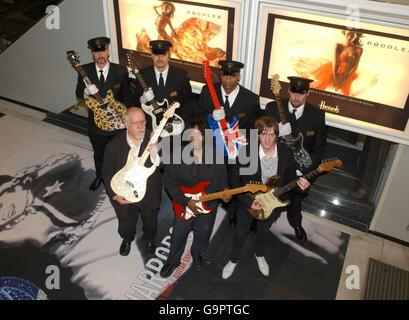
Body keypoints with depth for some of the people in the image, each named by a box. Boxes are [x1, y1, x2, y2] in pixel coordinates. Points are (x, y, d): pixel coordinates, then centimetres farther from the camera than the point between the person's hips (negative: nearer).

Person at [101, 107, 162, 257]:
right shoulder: (114, 145, -16)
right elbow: (107, 172, -7)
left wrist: (155, 157, -39)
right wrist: (114, 195, -13)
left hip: (150, 195, 0)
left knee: (150, 223, 26)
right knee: (126, 226, 25)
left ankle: (149, 239, 61)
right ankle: (127, 239, 61)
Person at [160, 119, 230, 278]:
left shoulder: (216, 155, -10)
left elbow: (222, 178, 2)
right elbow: (170, 182, -12)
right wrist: (186, 201, -20)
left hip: (209, 204, 2)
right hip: (184, 204, -1)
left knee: (203, 236, 20)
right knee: (178, 236, 12)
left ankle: (197, 253, 53)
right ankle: (173, 261, 41)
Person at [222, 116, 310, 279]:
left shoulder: (286, 153, -17)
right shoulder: (246, 153, -27)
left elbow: (290, 177, -3)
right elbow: (234, 179, -17)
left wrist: (300, 185, -25)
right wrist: (248, 201, -22)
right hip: (248, 200, -2)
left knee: (263, 230, 27)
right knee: (241, 231, 19)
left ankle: (259, 254, 59)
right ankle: (234, 259, 47)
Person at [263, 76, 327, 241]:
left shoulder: (317, 115, -13)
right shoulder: (272, 108, -14)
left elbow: (319, 149, -9)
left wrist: (301, 170, -19)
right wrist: (277, 133, -32)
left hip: (299, 169, 1)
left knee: (295, 200, 26)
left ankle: (296, 224, 57)